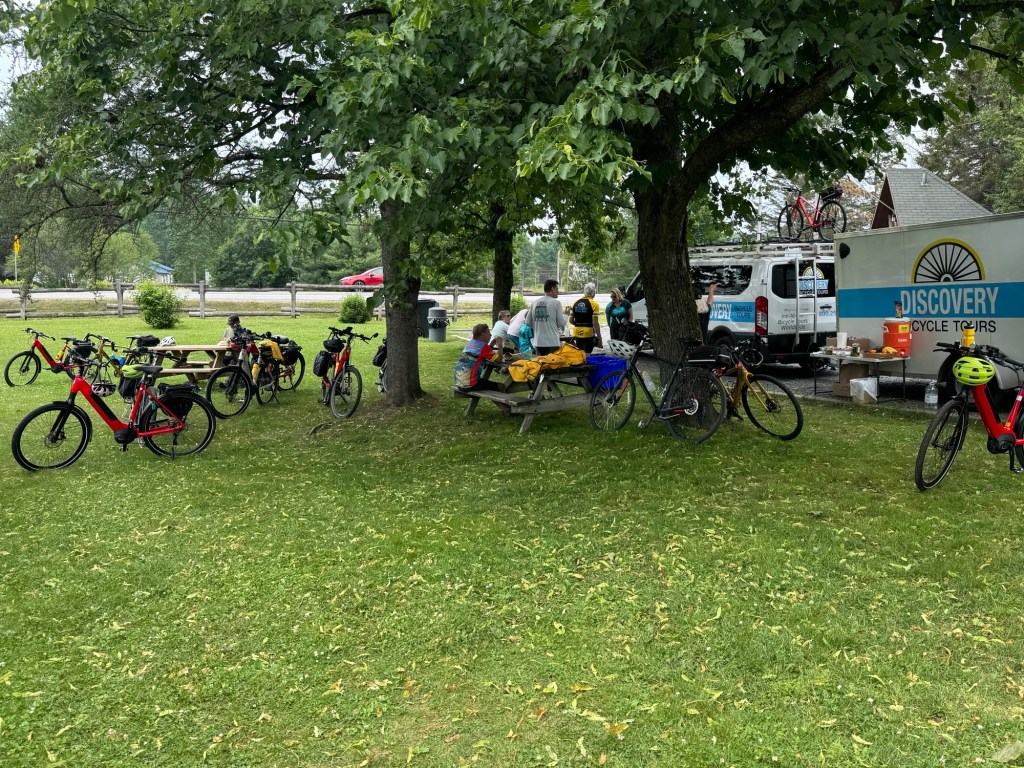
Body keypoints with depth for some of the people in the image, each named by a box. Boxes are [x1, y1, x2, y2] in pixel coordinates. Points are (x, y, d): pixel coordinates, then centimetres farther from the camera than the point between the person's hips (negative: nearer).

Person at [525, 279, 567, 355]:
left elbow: (528, 323, 11)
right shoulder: (555, 302, -7)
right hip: (552, 342, -5)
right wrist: (565, 316, 15)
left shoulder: (534, 303, 7)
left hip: (538, 342, 5)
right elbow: (561, 323, -5)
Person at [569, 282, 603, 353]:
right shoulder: (594, 304, -9)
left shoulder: (575, 303, 7)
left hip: (577, 333, 5)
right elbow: (595, 323, -15)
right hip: (588, 334, -5)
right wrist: (599, 338, -12)